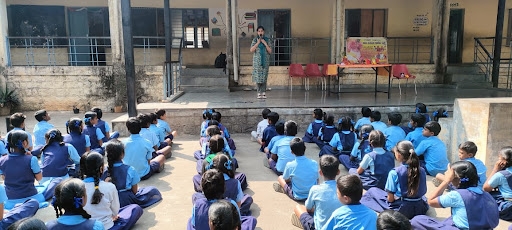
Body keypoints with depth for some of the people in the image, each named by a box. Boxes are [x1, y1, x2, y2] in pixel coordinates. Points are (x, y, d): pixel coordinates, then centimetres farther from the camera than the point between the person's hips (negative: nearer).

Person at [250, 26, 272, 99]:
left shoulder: (267, 40, 5)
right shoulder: (255, 40, 4)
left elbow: (270, 51, 0)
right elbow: (251, 50, -7)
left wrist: (265, 43, -10)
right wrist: (258, 43, -13)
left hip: (265, 61, 0)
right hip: (257, 61, 0)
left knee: (264, 77, -1)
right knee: (258, 76, -3)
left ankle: (263, 93, 4)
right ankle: (259, 93, 3)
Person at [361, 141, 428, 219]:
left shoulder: (394, 173, -18)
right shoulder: (422, 171, -6)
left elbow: (390, 199, -14)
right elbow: (423, 192, 5)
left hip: (401, 210, -5)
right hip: (421, 209, 5)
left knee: (372, 190, 15)